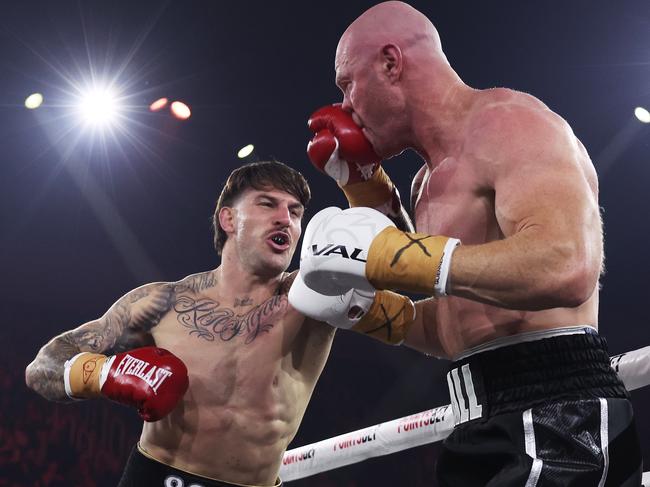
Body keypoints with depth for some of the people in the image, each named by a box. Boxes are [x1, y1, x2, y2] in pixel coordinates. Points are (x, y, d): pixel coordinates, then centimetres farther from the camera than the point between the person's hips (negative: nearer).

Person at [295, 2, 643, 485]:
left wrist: (387, 253, -22)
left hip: (555, 423, -9)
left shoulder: (505, 121, -9)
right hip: (489, 429, 9)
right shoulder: (431, 180, 19)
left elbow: (566, 267, -27)